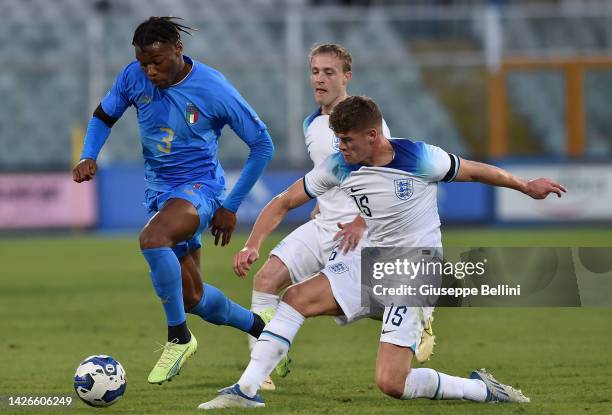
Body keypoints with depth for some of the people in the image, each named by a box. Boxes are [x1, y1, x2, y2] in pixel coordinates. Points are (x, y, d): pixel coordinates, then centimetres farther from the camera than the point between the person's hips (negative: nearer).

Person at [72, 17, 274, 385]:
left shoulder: (214, 89, -17)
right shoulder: (133, 77, -6)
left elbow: (262, 145, -8)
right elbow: (103, 117, 13)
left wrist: (231, 206, -8)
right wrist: (89, 157, -9)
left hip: (199, 186, -6)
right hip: (159, 189, 6)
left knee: (152, 239, -37)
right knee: (192, 296, 11)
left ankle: (179, 337, -22)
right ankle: (258, 327, 39)